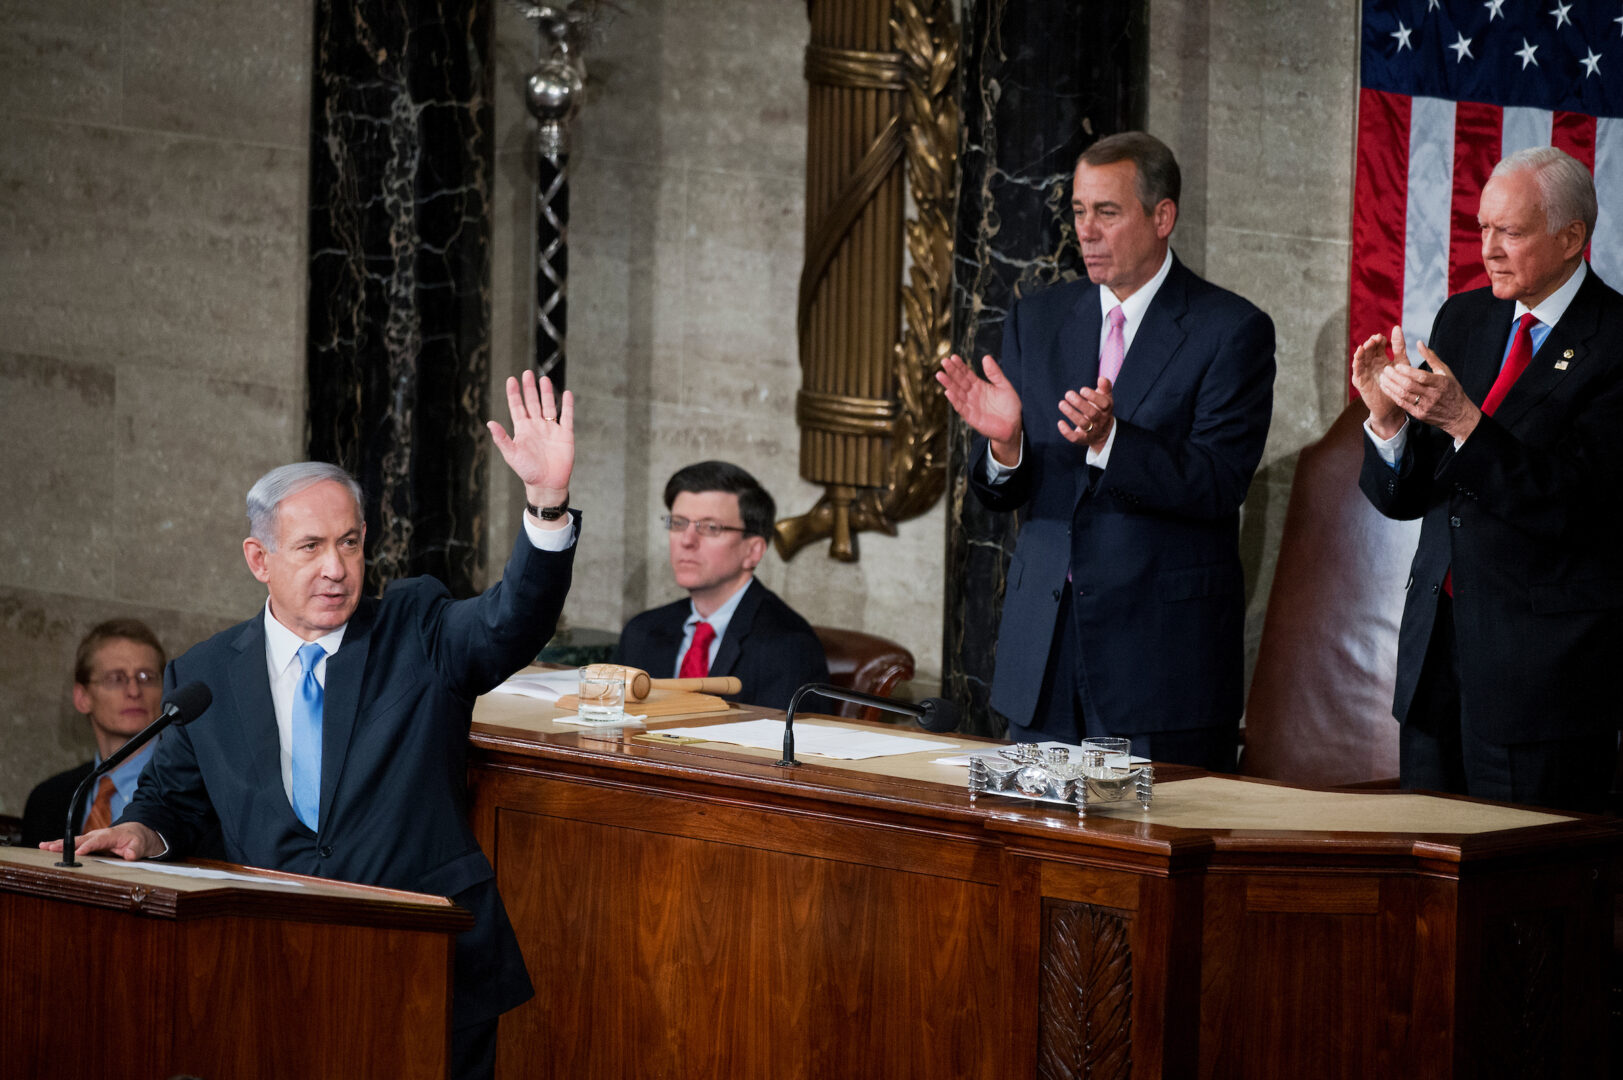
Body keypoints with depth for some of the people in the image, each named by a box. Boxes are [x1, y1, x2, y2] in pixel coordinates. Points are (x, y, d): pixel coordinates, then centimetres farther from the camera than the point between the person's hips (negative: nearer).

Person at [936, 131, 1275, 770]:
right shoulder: (1036, 321, 11)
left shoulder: (1233, 331, -4)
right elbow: (999, 495, 8)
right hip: (1043, 641, 4)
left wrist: (1109, 440, -29)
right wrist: (1003, 441, -15)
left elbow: (1217, 488, -14)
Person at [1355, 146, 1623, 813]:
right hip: (1436, 633, 6)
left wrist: (1463, 420, -28)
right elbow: (1400, 498, 9)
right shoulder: (1463, 319, 11)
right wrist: (1388, 416, -11)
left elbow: (1570, 502, -19)